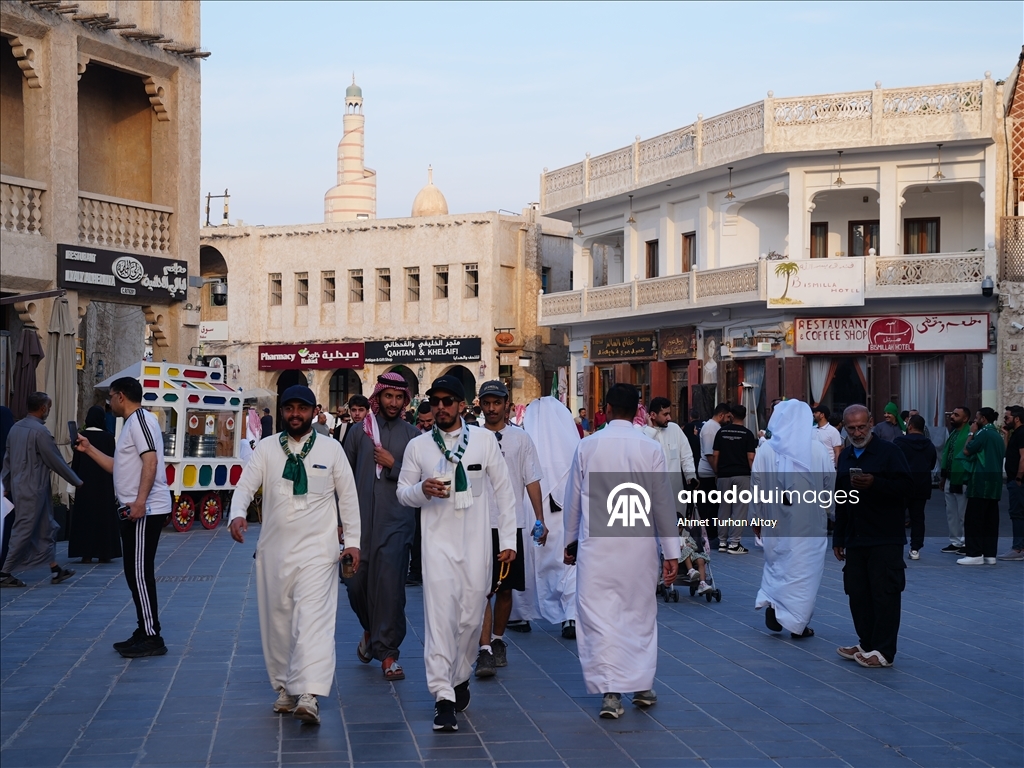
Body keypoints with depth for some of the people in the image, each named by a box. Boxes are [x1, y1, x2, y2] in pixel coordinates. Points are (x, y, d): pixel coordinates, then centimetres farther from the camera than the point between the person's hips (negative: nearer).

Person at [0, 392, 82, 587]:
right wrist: (77, 481, -1)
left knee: (46, 528, 14)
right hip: (33, 489, -9)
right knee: (24, 531, -2)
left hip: (19, 487, 9)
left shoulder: (16, 428, 7)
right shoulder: (40, 431, -18)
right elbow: (56, 460, -13)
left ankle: (55, 570, 19)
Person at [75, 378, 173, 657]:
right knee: (135, 573, 13)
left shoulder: (140, 419, -11)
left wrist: (140, 501, -30)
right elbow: (120, 468, 28)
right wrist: (89, 450, 26)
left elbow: (151, 460, -22)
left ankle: (152, 639, -8)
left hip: (145, 510, -11)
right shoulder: (131, 423, 21)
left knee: (140, 573, -10)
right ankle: (144, 633, 18)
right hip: (134, 511, 11)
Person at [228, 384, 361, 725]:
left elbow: (348, 496, 8)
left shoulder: (331, 449, 4)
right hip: (274, 549, 3)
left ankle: (309, 697, -24)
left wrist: (352, 540, 4)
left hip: (317, 549, -3)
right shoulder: (267, 448, 6)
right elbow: (245, 484, -2)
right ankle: (285, 688, 25)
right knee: (276, 621, 10)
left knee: (313, 620, -15)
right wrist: (237, 514, -23)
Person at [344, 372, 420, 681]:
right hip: (361, 520, 2)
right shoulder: (361, 431, 8)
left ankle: (387, 651, 2)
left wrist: (394, 464, -10)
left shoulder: (412, 435, 5)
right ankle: (371, 629, 37)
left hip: (396, 521, -2)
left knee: (389, 584, -7)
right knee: (357, 583, 8)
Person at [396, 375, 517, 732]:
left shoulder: (484, 440, 3)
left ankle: (460, 676, 31)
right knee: (439, 615, -10)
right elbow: (402, 493, 10)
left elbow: (503, 489, 6)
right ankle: (443, 697, -11)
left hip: (476, 542, 1)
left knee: (471, 615, 6)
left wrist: (508, 539, 2)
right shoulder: (418, 446, 4)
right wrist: (422, 490, -13)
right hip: (437, 541, -1)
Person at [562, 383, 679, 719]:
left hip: (596, 544, -1)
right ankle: (642, 686, 21)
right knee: (640, 614, 14)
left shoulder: (587, 446, -2)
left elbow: (573, 499, 4)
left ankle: (610, 692, -4)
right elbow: (663, 503, 0)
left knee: (599, 616, 1)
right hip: (639, 544, 1)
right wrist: (671, 552, 7)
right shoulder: (650, 448, -3)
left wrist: (570, 541, 17)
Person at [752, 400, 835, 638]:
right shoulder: (819, 450, -9)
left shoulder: (766, 449, -6)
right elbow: (830, 485, 0)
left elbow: (757, 486, -1)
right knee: (805, 567, 7)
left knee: (776, 561, 21)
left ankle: (771, 602, 3)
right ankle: (798, 622, 9)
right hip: (809, 521, -1)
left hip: (776, 520, 2)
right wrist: (824, 509, 19)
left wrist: (757, 517, 11)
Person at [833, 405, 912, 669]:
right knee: (858, 594, 8)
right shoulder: (845, 457, 16)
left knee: (884, 593, -6)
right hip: (855, 538, 7)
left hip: (885, 538, -7)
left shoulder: (888, 452, -5)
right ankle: (867, 644, 19)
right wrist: (838, 538, 19)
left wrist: (874, 483, -28)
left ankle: (884, 651, -3)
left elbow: (904, 485, -15)